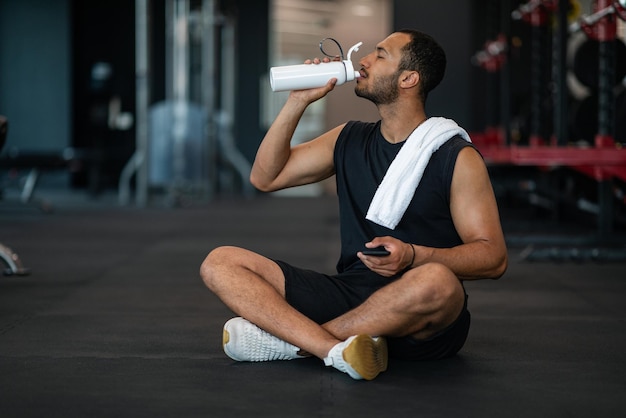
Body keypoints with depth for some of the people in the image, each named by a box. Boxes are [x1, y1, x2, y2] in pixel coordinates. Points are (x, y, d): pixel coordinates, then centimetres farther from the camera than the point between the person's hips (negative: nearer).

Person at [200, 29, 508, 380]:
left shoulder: (457, 157, -2)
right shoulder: (350, 140, 15)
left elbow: (494, 257, -7)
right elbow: (265, 177, 18)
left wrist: (413, 256, -24)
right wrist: (298, 102, 9)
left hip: (419, 320, -5)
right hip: (348, 293, 5)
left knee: (436, 281, -42)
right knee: (220, 263, -9)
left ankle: (286, 340, -23)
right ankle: (337, 349, -32)